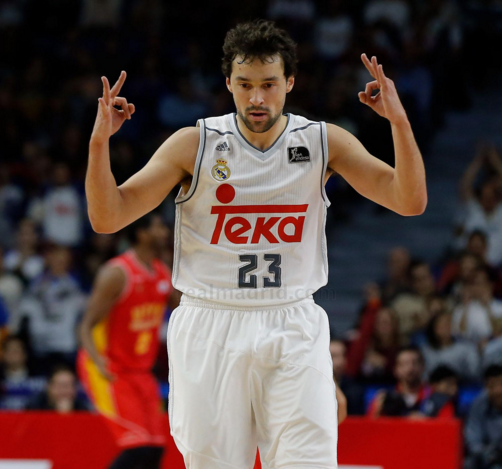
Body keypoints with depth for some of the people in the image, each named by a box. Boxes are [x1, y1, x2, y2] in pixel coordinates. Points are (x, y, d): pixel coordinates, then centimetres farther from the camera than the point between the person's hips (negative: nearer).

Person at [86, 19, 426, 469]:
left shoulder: (324, 142, 2)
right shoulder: (194, 145, -1)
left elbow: (410, 202, -5)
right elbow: (107, 218, -2)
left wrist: (399, 122, -18)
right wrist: (100, 142, -17)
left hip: (293, 330, 0)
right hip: (209, 329, 0)